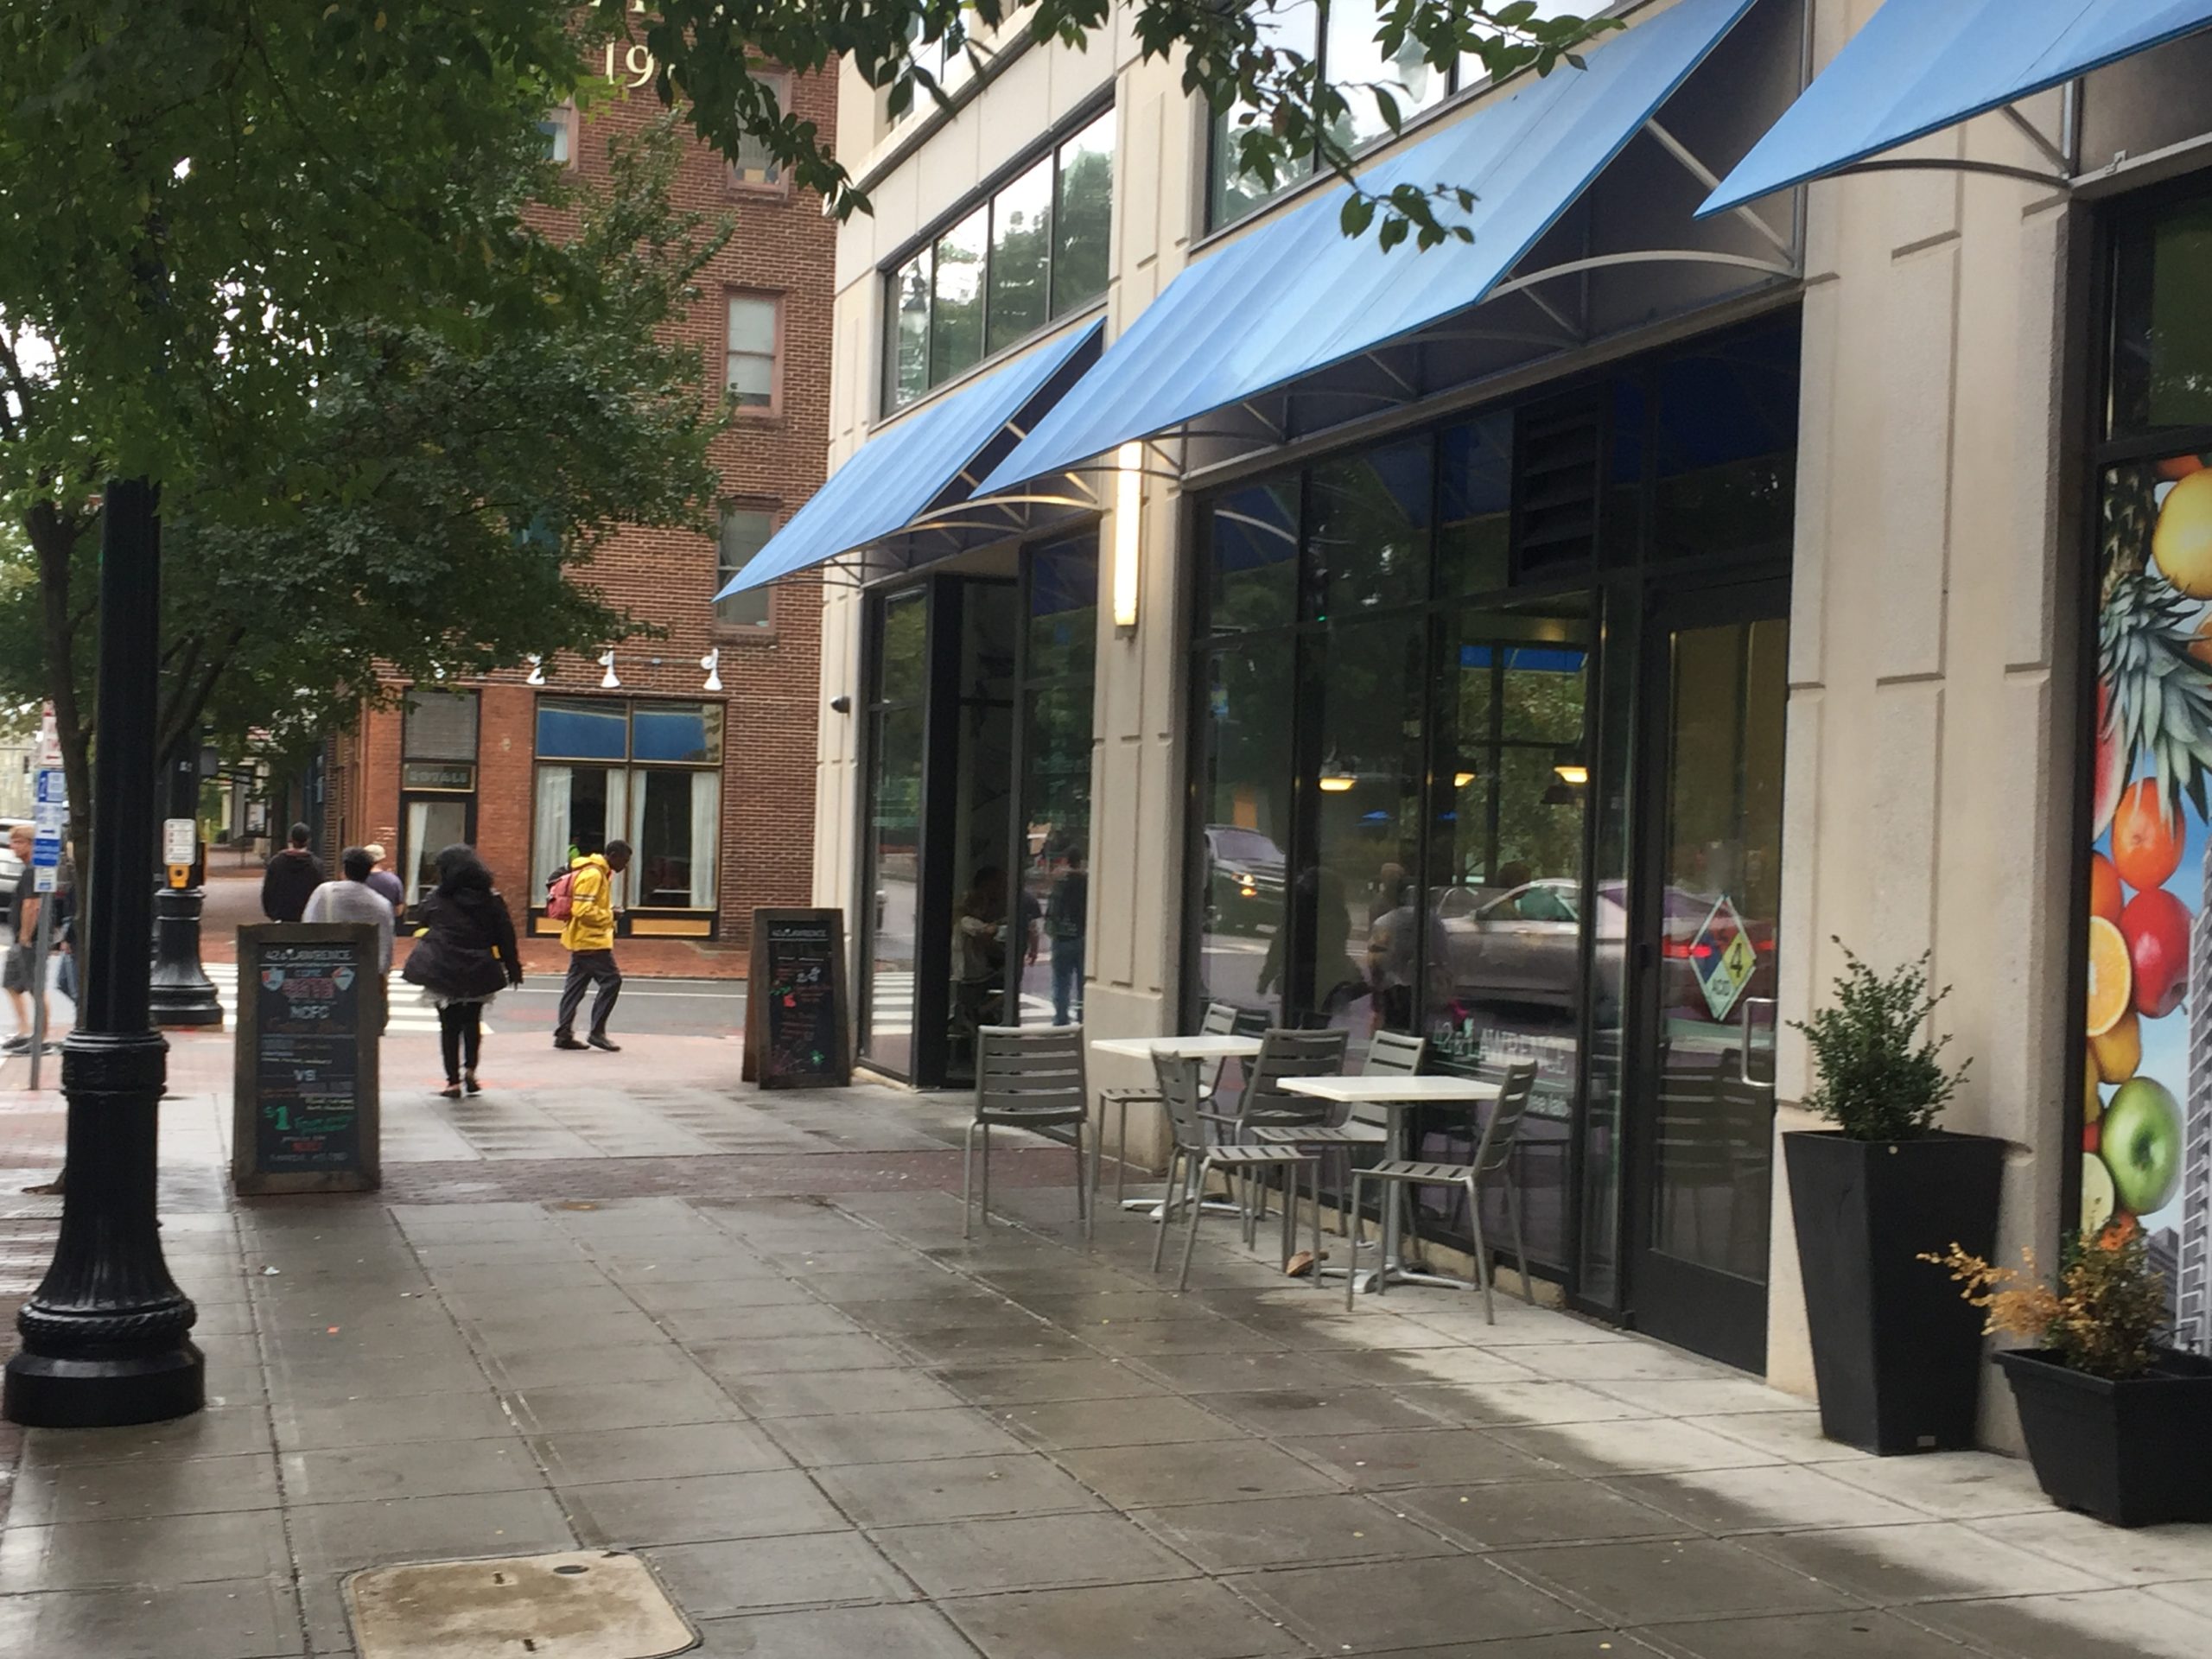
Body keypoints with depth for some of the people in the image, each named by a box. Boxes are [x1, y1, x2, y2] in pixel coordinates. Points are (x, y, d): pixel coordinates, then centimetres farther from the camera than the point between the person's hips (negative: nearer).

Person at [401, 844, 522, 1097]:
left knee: (449, 1026, 6)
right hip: (479, 973, 2)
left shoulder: (434, 899, -7)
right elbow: (505, 936, 0)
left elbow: (420, 929, 1)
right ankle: (470, 1068, 5)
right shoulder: (491, 900, -3)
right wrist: (513, 969, 6)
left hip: (442, 972, -2)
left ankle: (453, 1081, 3)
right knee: (473, 1022, 20)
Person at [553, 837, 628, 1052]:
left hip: (582, 940, 11)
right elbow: (583, 910, -23)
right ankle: (597, 1032, -7)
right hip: (590, 940, -11)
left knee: (575, 986, 9)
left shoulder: (601, 873, 16)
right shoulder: (592, 875, -16)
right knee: (611, 980, -9)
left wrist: (608, 915, 10)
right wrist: (608, 916, -14)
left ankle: (563, 1034, 11)